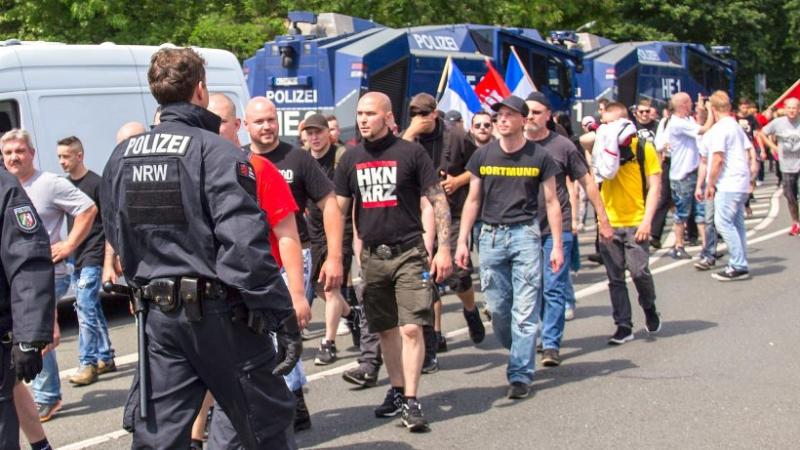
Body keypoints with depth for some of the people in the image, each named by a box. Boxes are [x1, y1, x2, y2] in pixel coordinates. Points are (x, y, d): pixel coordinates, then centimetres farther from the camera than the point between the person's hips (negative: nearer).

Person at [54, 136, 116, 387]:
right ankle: (105, 358, 21)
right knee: (92, 308, 12)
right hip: (75, 257, 7)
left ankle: (87, 363, -6)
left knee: (85, 307, -10)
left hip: (93, 256, -7)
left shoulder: (96, 183, -9)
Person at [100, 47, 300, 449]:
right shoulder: (215, 151, -14)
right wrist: (284, 320, -18)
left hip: (160, 314, 6)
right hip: (218, 314, -6)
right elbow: (247, 246, -21)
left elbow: (117, 236, 14)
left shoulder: (122, 156, 7)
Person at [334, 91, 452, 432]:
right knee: (386, 330, 11)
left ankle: (411, 401, -3)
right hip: (371, 255, 4)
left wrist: (444, 250, -10)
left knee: (411, 328, -10)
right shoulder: (351, 159, 6)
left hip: (409, 252, -4)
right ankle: (397, 391, 26)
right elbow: (338, 210, 10)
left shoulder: (411, 153, -5)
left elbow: (439, 201, -4)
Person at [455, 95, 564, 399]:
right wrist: (462, 242, 6)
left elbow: (551, 202, 5)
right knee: (497, 307, 6)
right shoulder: (483, 156, 7)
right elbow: (473, 200, 12)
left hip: (525, 234, -3)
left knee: (524, 311, -5)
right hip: (491, 235, 3)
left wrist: (557, 245, 0)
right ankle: (518, 352, 29)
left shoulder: (539, 157, 1)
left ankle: (520, 374, -1)